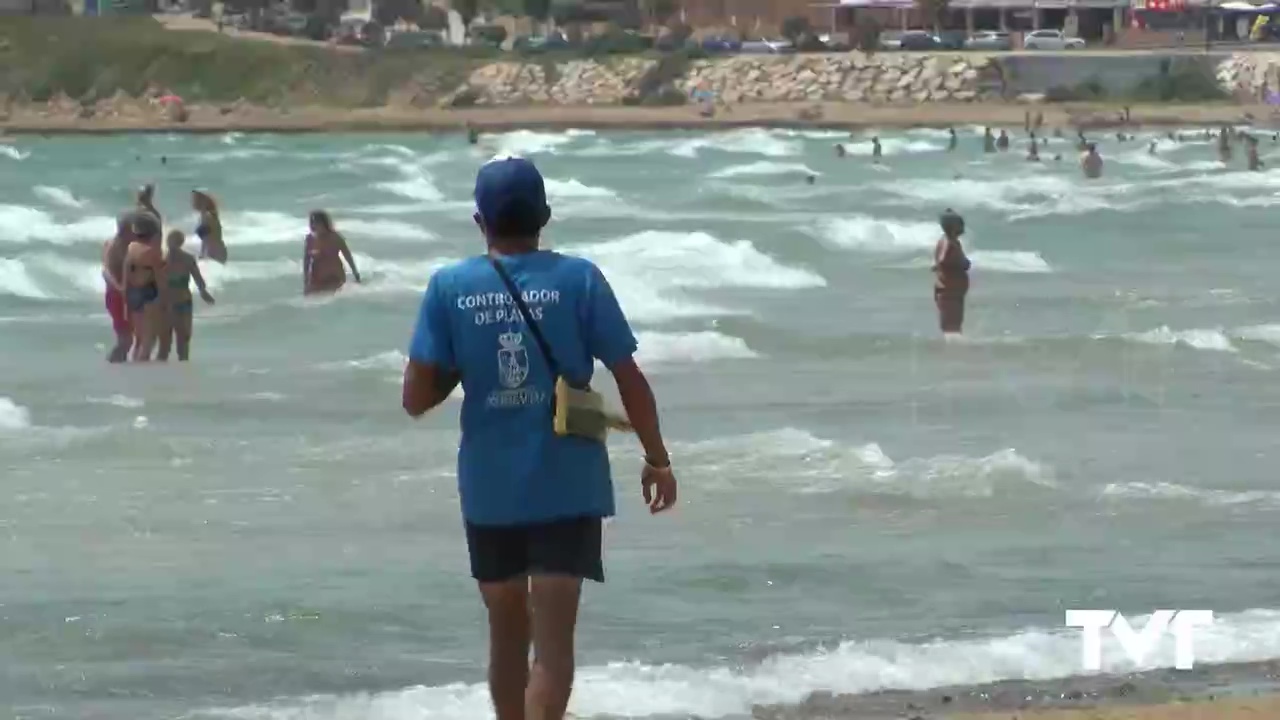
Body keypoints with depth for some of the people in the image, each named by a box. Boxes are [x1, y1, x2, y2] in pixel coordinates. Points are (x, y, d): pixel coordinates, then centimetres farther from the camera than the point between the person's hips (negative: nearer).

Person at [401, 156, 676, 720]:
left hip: (489, 488, 2)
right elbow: (630, 380, -4)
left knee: (509, 635, 19)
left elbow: (416, 399, -4)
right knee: (553, 640, -3)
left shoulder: (449, 288, -3)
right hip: (567, 484, -2)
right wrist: (657, 460, 9)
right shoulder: (578, 280, -7)